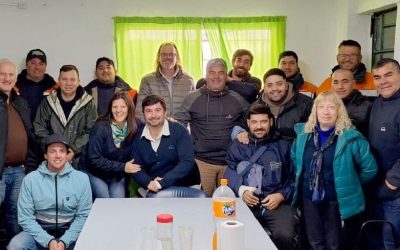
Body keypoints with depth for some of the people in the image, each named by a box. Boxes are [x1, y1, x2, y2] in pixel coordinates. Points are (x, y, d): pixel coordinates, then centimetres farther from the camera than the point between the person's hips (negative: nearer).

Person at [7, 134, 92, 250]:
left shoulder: (82, 178, -2)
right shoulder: (30, 179, -2)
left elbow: (83, 216, -3)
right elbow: (25, 218, -4)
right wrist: (48, 241, -16)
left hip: (70, 232, 0)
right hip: (40, 232, 0)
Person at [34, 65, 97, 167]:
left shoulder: (88, 104, 2)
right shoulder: (47, 103, 7)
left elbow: (92, 132, -4)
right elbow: (40, 130, 5)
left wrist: (74, 150, -15)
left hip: (79, 161, -1)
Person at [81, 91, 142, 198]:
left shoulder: (135, 126, -10)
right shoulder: (101, 128, -19)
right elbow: (94, 159, -19)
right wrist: (122, 167, -22)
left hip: (118, 174, 3)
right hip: (94, 172, -3)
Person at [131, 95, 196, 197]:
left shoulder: (179, 131, -6)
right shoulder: (138, 138, 5)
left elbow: (187, 162, -14)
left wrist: (162, 182, -22)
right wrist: (149, 183, -15)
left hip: (181, 187, -3)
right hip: (154, 190, 3)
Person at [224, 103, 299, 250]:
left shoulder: (283, 146, 18)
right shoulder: (237, 146, 19)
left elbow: (293, 179, 9)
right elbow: (229, 175, 6)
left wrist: (282, 195, -8)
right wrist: (241, 190, -13)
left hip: (277, 203, 0)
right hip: (245, 203, 0)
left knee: (285, 236, -29)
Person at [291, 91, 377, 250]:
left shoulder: (350, 138, -15)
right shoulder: (304, 133, 0)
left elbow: (370, 168, -8)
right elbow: (294, 158, 19)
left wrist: (349, 183, 1)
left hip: (337, 200, -4)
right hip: (309, 197, 4)